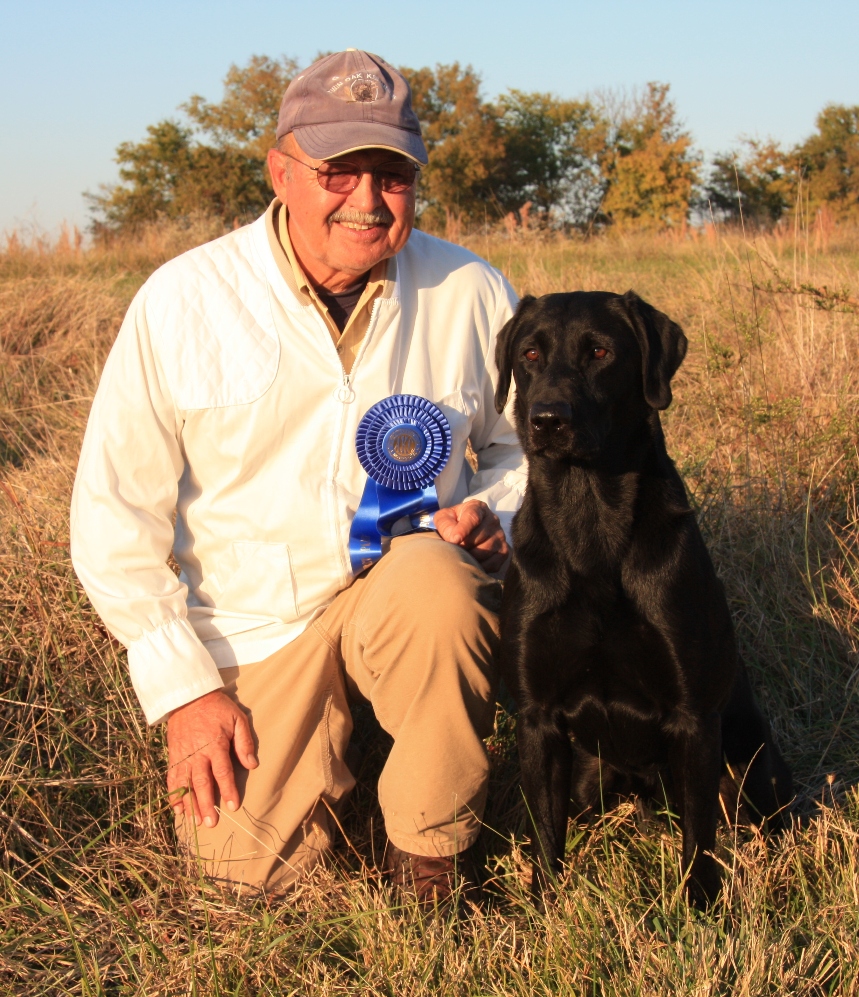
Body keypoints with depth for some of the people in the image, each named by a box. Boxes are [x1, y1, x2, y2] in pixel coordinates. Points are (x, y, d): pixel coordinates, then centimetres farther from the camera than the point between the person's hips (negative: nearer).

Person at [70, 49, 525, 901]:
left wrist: (494, 512, -12)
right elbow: (115, 509, -5)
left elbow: (528, 442, 12)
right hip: (257, 623, 0)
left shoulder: (470, 292, -4)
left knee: (434, 584, -35)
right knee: (253, 864, -13)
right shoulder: (182, 300, -9)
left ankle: (429, 860, -10)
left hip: (408, 584, 1)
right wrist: (183, 685, -8)